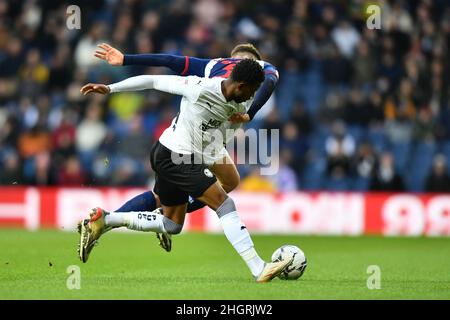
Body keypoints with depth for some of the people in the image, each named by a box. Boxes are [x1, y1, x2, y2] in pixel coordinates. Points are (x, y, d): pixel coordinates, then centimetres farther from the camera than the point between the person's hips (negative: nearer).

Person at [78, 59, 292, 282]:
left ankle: (103, 221, 17)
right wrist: (109, 89, -10)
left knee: (172, 226, 17)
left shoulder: (235, 103, 4)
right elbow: (153, 81, -13)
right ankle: (259, 270, -17)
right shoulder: (200, 88, -20)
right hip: (174, 156, -10)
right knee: (225, 205, -14)